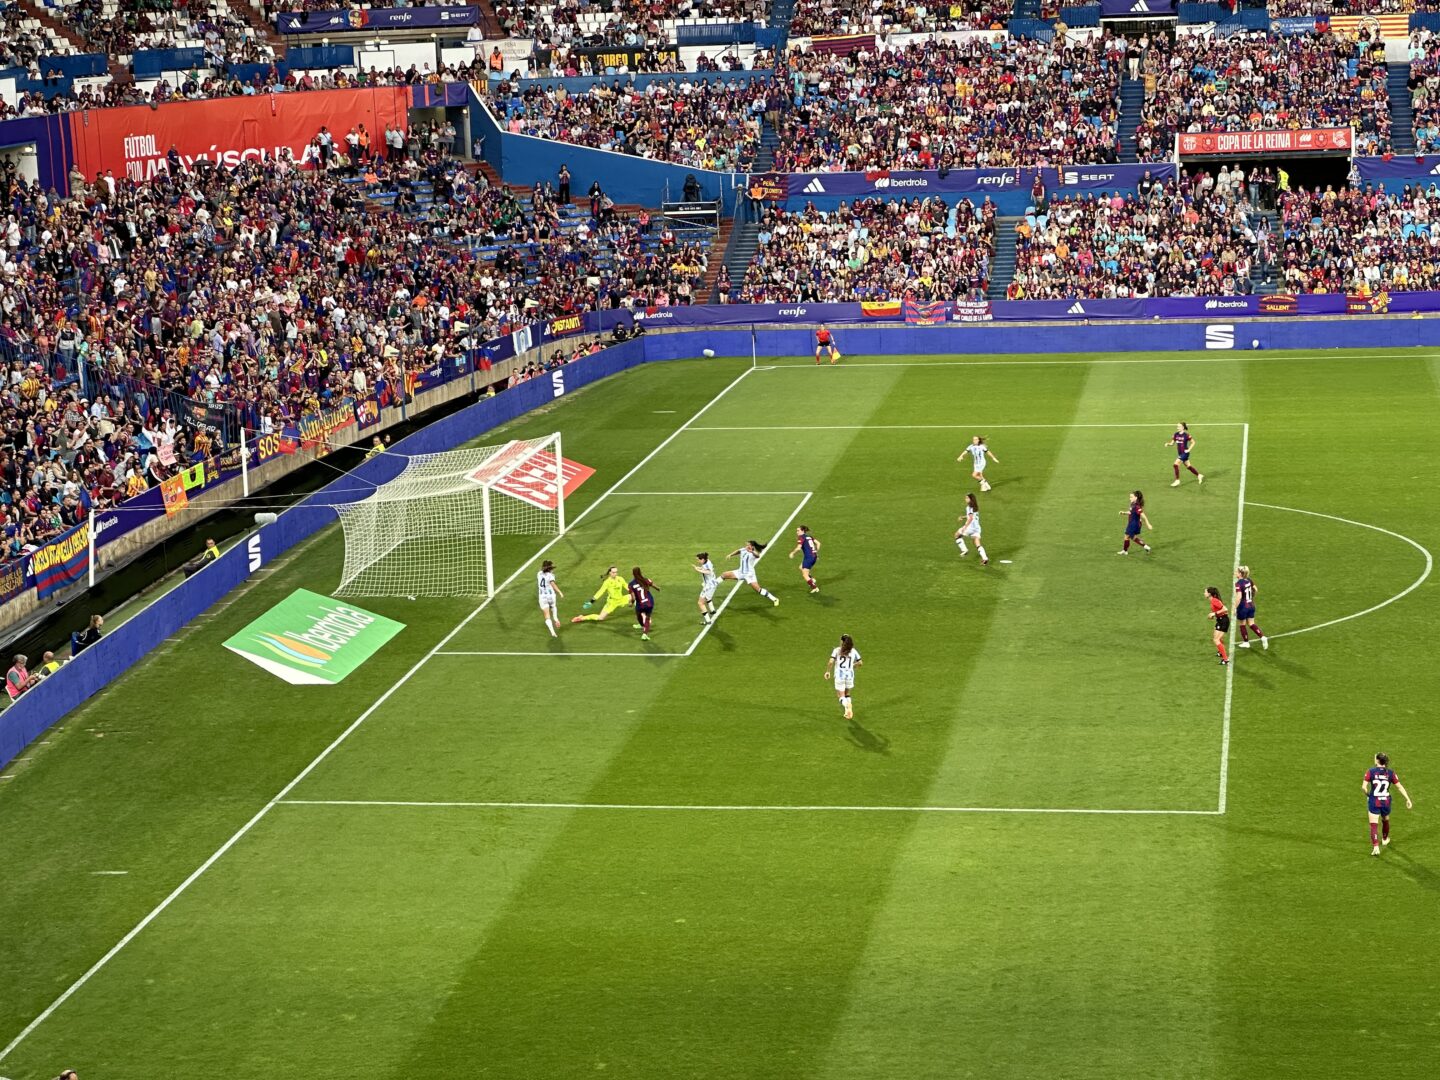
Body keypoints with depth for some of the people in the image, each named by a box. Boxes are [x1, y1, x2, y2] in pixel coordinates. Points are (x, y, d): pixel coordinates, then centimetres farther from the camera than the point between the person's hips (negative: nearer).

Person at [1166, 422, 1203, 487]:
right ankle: (1199, 475, 33)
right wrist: (1168, 444, -11)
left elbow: (1193, 442, -8)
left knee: (1176, 465, -16)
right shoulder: (1176, 434, 3)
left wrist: (1189, 450, -14)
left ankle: (1177, 481, -8)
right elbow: (1172, 443, 9)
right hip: (1180, 453, 8)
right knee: (1188, 466, 17)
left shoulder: (1186, 435, -16)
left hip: (1185, 453, -8)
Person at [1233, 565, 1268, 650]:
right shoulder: (1248, 580, 1)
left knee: (1242, 624, 13)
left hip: (1243, 607, -7)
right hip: (1251, 605, 7)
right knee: (1251, 624, 15)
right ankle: (1263, 637, 1)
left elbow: (1239, 597, -28)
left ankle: (1246, 642, 24)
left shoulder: (1238, 583, -21)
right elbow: (1255, 589, 14)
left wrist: (1235, 608, -20)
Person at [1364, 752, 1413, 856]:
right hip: (1386, 802, 3)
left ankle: (1375, 847, -14)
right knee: (1385, 820, 28)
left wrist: (1367, 794, 6)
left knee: (1373, 825, -1)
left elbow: (1364, 787, -15)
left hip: (1374, 802, -3)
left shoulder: (1370, 771, -12)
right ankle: (1385, 839, 50)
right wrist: (1408, 799, 5)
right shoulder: (1390, 773, -5)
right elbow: (1399, 787, -1)